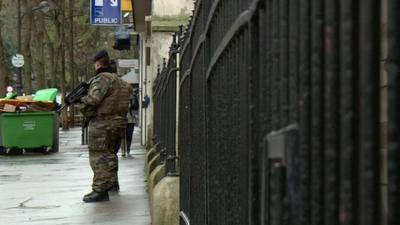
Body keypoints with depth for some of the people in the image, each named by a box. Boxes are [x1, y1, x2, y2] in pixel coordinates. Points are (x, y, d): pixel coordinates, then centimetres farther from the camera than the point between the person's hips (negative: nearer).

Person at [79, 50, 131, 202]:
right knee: (109, 153, 25)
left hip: (102, 123, -10)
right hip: (117, 122, 10)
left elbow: (93, 99, -25)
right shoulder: (118, 80, 15)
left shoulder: (102, 78, -15)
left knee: (98, 156, -9)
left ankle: (100, 190, -14)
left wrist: (81, 99, -6)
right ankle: (112, 182, 38)